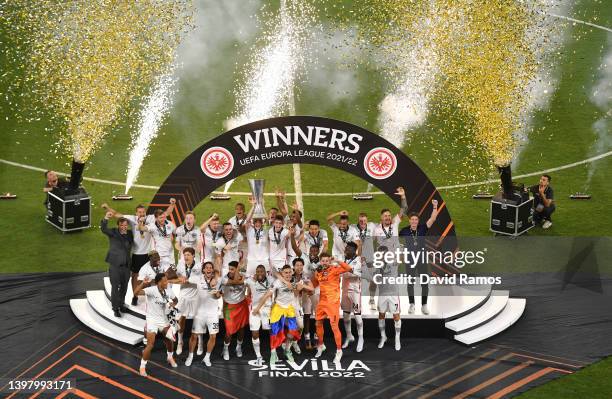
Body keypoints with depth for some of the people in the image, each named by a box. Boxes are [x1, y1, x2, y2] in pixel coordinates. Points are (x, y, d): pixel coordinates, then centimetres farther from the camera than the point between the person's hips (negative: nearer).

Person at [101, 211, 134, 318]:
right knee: (115, 286, -2)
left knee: (124, 286, 15)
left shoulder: (129, 234, 7)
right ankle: (115, 308, 7)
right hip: (115, 264, -5)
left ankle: (121, 304, 33)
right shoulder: (113, 232, -7)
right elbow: (104, 229, -24)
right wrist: (106, 218, -43)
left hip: (126, 264, 5)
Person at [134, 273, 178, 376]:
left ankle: (170, 357, 45)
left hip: (164, 319, 6)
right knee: (150, 345, -10)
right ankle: (142, 366, 6)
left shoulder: (168, 291, -5)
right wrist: (142, 283, -54)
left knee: (170, 340, 16)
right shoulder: (152, 290, -23)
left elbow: (175, 300, 16)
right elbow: (136, 293, -37)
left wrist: (173, 304, -8)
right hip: (152, 320, -6)